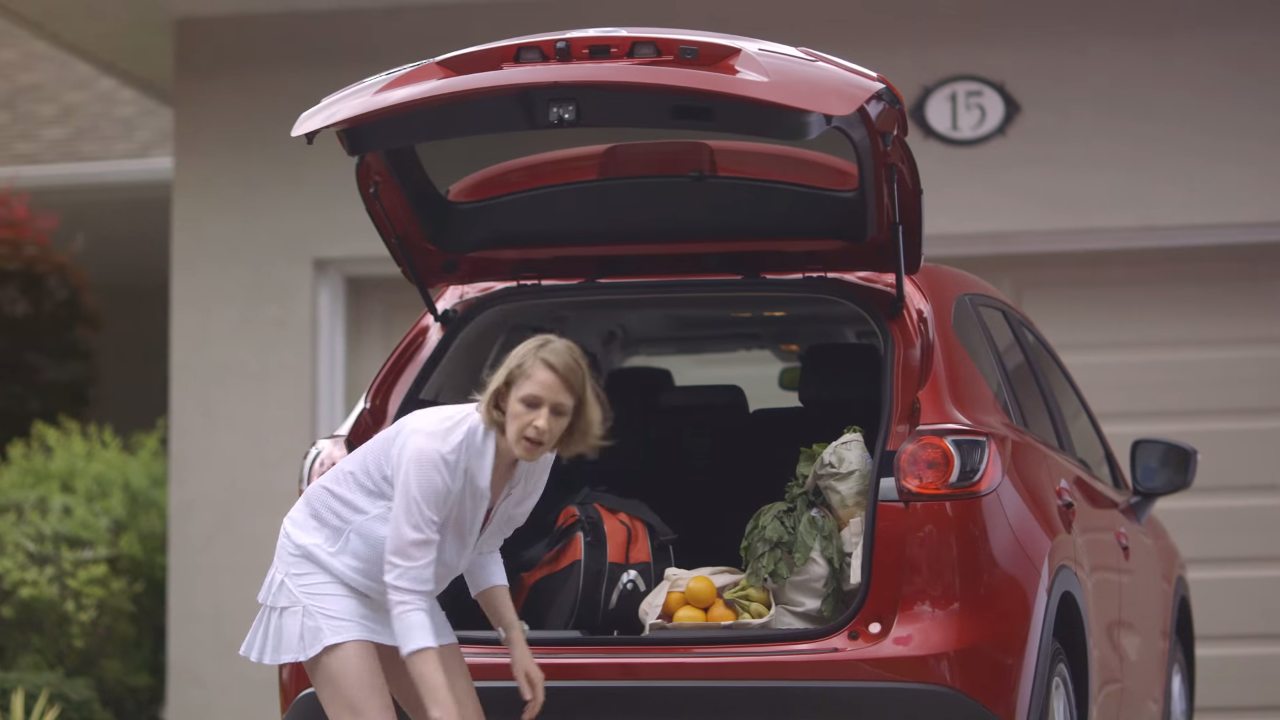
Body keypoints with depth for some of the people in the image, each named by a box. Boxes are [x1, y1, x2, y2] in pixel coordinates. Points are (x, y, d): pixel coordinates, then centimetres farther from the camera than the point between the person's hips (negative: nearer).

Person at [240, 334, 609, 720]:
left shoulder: (535, 461, -12)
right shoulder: (437, 445, -35)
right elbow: (405, 592, -35)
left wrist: (516, 643, -1)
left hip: (400, 584, 8)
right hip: (327, 566, -8)